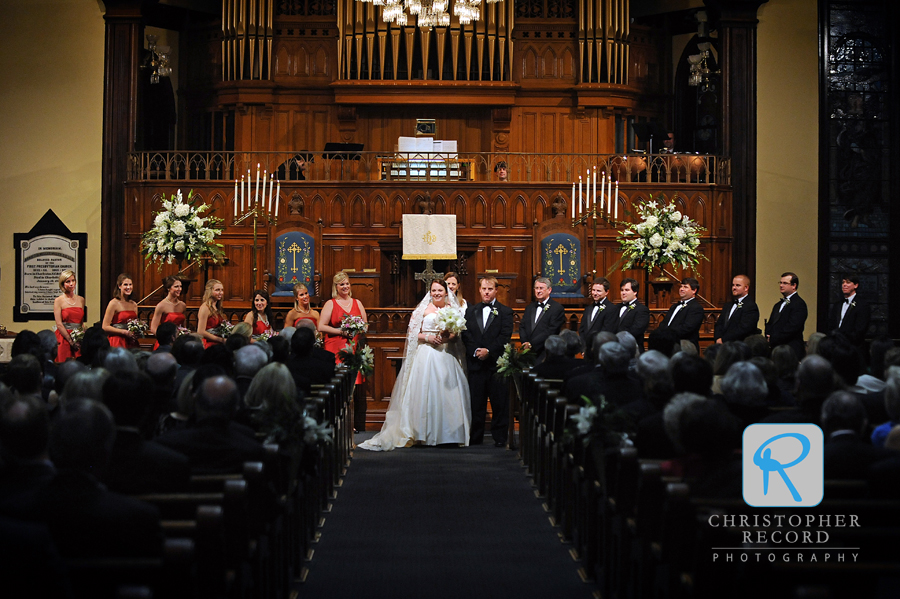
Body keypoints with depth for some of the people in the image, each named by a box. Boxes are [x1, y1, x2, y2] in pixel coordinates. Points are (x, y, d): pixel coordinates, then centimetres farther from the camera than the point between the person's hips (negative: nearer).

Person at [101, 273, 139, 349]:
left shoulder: (134, 305, 13)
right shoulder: (114, 303, -4)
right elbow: (105, 327, -9)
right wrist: (125, 332, -12)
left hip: (132, 343, 5)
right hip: (118, 343, -5)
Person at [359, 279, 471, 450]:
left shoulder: (451, 309, 13)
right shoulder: (424, 309, 3)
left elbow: (457, 332, 13)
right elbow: (412, 333, 1)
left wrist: (448, 337, -8)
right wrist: (427, 337, -13)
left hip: (446, 356, 3)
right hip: (426, 354, -3)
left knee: (446, 391, -1)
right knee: (424, 392, -8)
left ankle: (447, 433, 6)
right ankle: (423, 434, -5)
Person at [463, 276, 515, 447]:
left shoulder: (505, 311, 4)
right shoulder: (471, 311, 14)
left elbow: (505, 336, -6)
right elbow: (465, 335, 6)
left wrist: (488, 351, -15)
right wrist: (475, 351, -10)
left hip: (496, 364, -2)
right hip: (476, 363, 3)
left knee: (499, 403, 0)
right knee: (476, 402, 5)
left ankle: (499, 437, 7)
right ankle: (475, 437, 13)